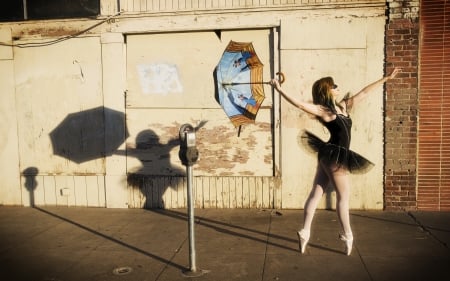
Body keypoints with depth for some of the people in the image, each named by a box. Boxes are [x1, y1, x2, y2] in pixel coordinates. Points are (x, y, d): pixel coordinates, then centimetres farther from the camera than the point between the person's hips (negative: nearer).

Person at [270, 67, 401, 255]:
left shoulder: (343, 106, 11)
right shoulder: (323, 110, -13)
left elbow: (364, 92, 16)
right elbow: (300, 104, -24)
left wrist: (386, 79, 21)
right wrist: (280, 90, -31)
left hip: (331, 156, 8)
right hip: (335, 157, -8)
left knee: (316, 194, 8)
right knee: (343, 197, 5)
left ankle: (305, 233, 14)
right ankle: (347, 236, 19)